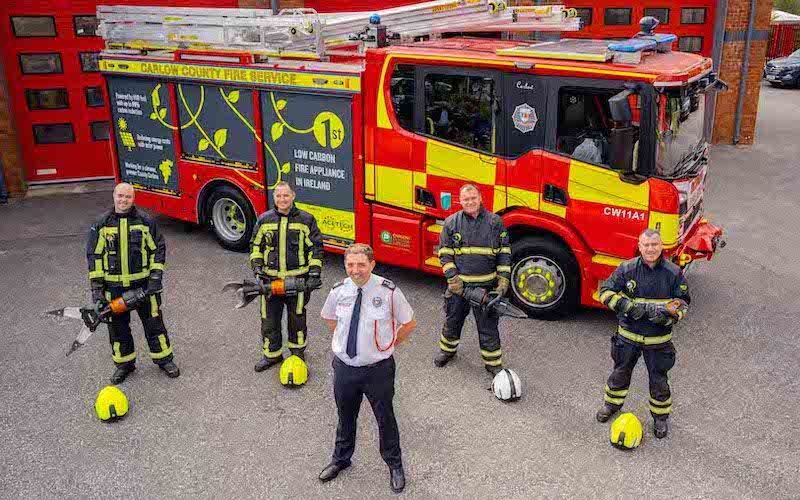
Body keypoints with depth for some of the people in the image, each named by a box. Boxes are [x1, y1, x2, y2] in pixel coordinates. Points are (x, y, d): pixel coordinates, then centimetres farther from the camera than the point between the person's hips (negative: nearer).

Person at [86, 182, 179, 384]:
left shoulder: (145, 222, -3)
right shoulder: (101, 225, -1)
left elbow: (158, 249, 2)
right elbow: (94, 256, 1)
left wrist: (155, 277, -6)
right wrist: (96, 287, -4)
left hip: (143, 283, -1)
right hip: (114, 286, 1)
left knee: (153, 322, 6)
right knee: (118, 326, 11)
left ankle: (164, 358, 21)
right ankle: (124, 363, 27)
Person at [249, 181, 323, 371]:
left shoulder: (306, 220, -2)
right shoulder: (264, 220, 4)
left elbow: (315, 248, 0)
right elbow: (256, 245, 13)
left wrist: (314, 273, -8)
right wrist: (257, 268, 0)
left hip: (298, 279, -2)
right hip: (271, 279, 2)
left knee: (297, 317, 11)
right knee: (269, 318, 7)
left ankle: (298, 351, 30)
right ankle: (271, 354, 23)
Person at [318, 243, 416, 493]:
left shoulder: (388, 291, -18)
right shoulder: (338, 291, -8)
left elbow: (409, 323, -3)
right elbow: (329, 317, 15)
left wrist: (389, 345, 0)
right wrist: (342, 339, 9)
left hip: (378, 369, -3)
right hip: (344, 367, 3)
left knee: (385, 418, 16)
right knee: (345, 417, 23)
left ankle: (394, 465, 40)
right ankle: (341, 459, 50)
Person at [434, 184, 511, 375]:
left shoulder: (495, 222, 0)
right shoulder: (451, 222, 0)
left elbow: (504, 252, 4)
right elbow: (444, 252, 1)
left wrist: (503, 278, -4)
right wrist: (452, 278, -8)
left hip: (486, 285, -1)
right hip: (458, 284, 1)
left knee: (488, 325, 5)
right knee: (453, 320, 17)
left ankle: (493, 362, 18)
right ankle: (447, 350, 40)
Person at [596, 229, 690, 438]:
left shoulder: (673, 273, -8)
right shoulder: (627, 269, -9)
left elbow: (683, 303, -2)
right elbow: (606, 291, -6)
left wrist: (666, 314, -22)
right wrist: (628, 307, -20)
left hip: (658, 339, -1)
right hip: (628, 335, 1)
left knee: (658, 379, 12)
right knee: (620, 372, 18)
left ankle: (660, 416, 32)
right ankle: (612, 403, 41)